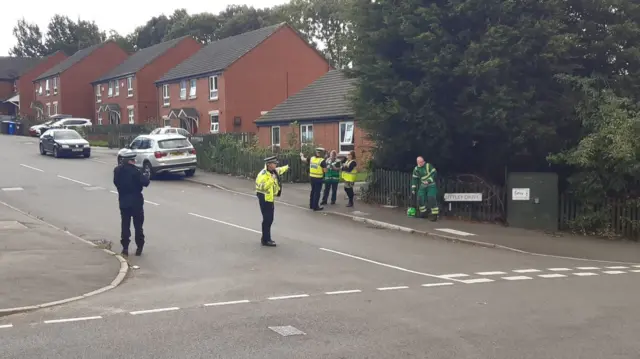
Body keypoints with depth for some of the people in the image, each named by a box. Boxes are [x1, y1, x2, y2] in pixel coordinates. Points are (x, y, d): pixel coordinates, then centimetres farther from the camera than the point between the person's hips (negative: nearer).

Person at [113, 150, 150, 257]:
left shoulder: (117, 170, 1)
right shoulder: (134, 171, -18)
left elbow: (116, 182, 12)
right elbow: (145, 182, -17)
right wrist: (146, 176, 2)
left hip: (123, 202, 4)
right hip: (136, 201, -4)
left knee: (125, 225, 9)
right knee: (138, 225, 7)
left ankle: (125, 248, 8)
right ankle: (139, 247, 10)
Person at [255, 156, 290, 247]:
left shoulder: (273, 171, 6)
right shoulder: (263, 174, -22)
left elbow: (279, 170, 31)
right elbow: (262, 186, -33)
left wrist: (285, 168, 50)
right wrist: (271, 179, -34)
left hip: (270, 198, 10)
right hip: (264, 198, -10)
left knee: (269, 219, 14)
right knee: (267, 219, -7)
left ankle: (265, 238, 25)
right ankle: (266, 240, -1)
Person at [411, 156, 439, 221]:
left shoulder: (428, 166, -11)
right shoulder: (416, 169, 2)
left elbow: (434, 173, -14)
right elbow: (414, 179, 7)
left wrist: (428, 181, -23)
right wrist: (413, 188, 3)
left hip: (431, 185, -5)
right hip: (423, 186, 5)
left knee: (431, 199, -16)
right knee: (420, 198, 1)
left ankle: (435, 215, -12)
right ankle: (423, 213, 20)